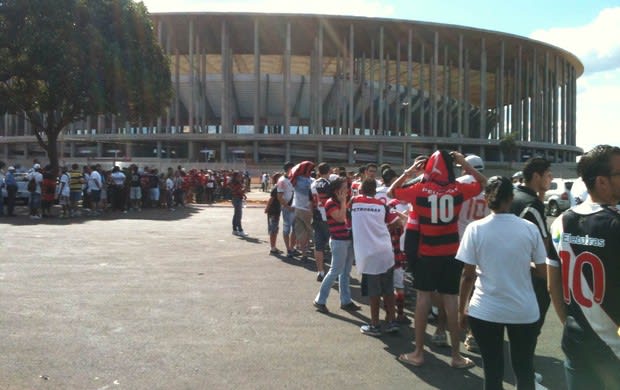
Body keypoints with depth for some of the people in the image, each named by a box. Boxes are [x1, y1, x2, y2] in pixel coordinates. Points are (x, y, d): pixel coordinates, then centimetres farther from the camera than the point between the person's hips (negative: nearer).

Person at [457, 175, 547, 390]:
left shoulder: (475, 228, -10)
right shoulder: (530, 228, -6)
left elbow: (468, 275, -8)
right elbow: (542, 271, 1)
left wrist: (462, 309, 3)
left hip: (485, 311, -1)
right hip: (524, 311, 2)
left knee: (493, 371, 11)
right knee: (524, 370, 19)